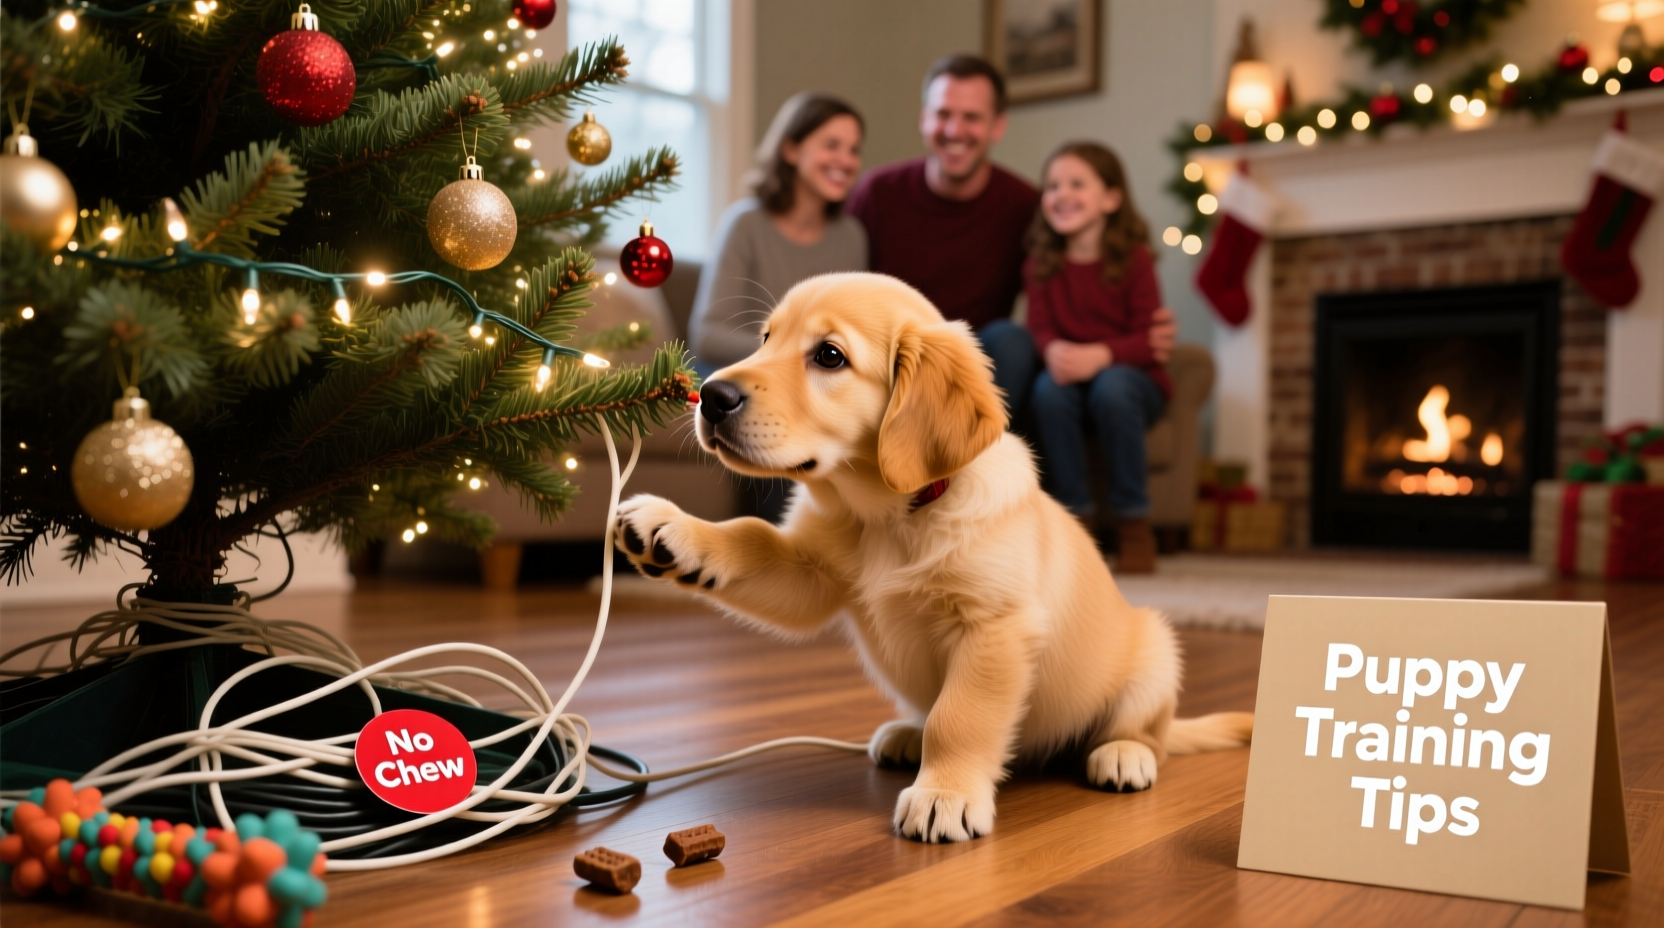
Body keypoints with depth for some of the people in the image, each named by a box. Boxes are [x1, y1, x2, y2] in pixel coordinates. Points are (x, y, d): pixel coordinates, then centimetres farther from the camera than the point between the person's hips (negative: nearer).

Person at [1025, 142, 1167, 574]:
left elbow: (1147, 339, -14)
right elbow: (1039, 326, -6)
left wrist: (1099, 355, -33)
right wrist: (1053, 349, -31)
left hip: (1131, 379, -2)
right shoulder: (1042, 263, 2)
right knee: (1049, 387, -31)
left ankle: (1135, 527, -22)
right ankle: (1078, 519, -18)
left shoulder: (1133, 259, -7)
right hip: (1073, 375, 2)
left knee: (1111, 386, -36)